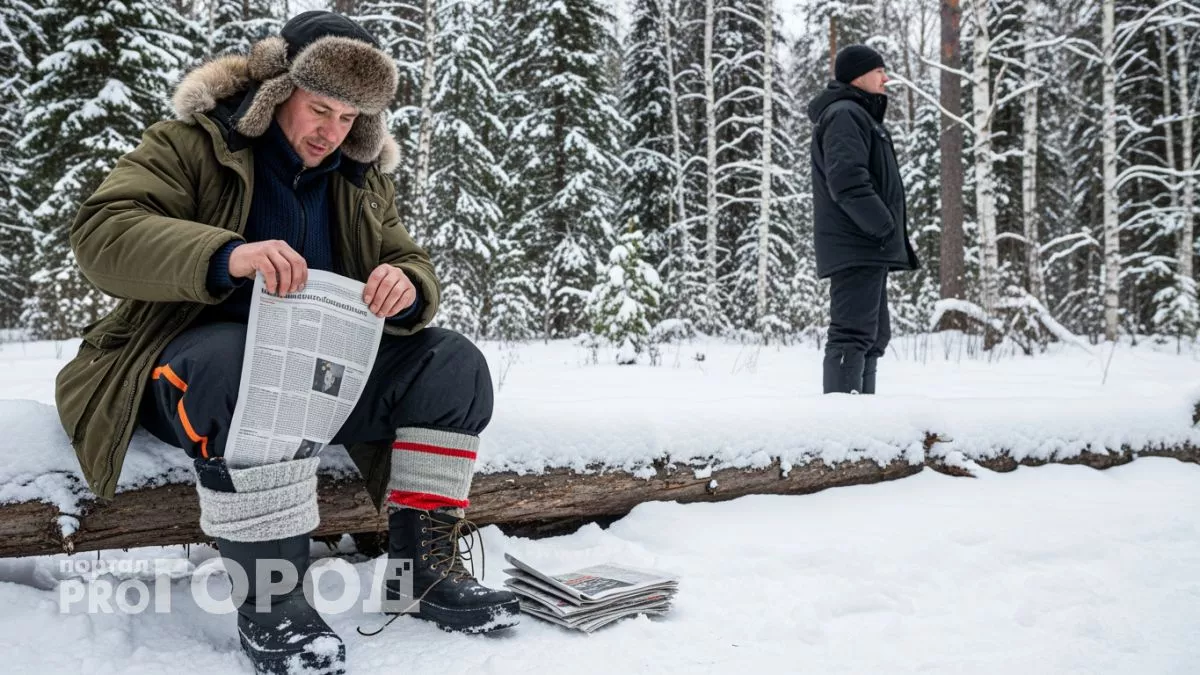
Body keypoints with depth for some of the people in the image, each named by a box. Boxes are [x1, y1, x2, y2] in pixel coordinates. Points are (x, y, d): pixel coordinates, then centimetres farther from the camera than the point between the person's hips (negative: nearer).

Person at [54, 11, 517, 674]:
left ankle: (424, 566, -10)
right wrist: (225, 256, -37)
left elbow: (412, 265, 7)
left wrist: (406, 288, -21)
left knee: (453, 363, -12)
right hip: (196, 357, -5)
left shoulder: (364, 179, 12)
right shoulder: (191, 144, -3)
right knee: (244, 367, -41)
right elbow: (102, 233, -17)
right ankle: (270, 599, -30)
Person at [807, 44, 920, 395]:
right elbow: (848, 182, -22)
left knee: (874, 335, 13)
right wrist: (886, 228, -19)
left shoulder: (861, 115, 25)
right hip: (857, 247, -11)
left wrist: (893, 238, 17)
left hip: (868, 250, 11)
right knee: (854, 333, -14)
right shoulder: (844, 114, -8)